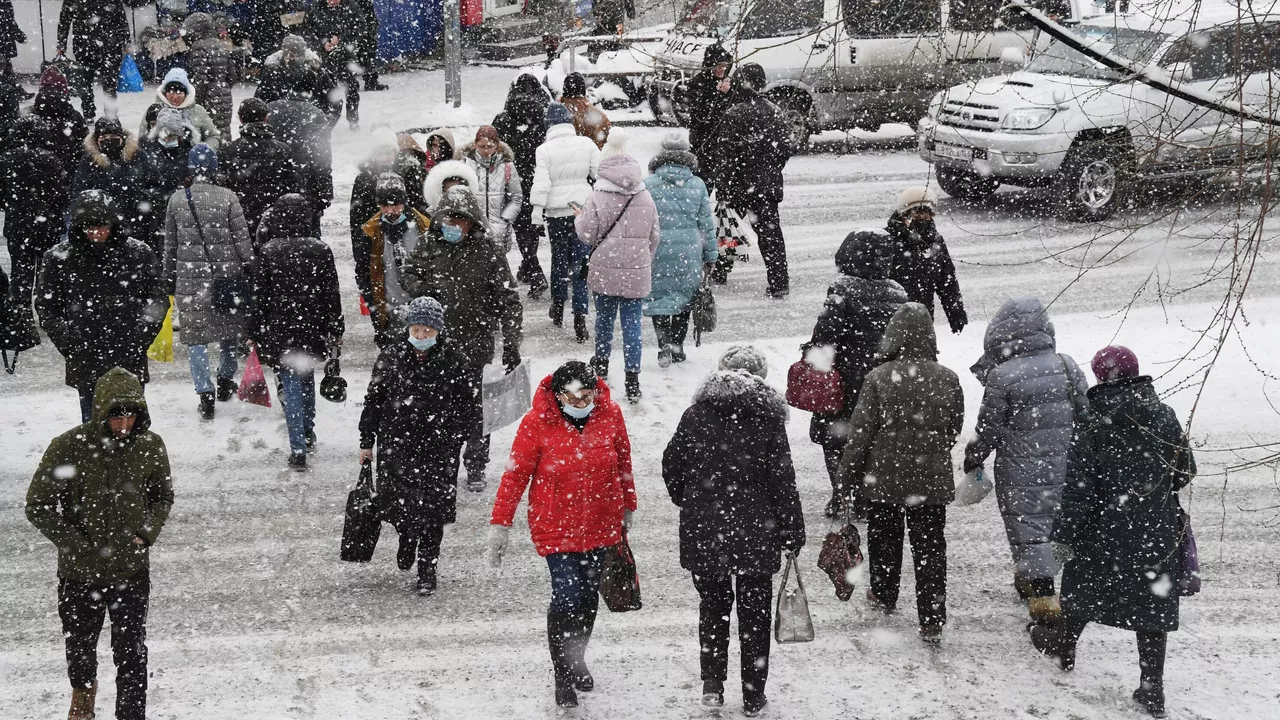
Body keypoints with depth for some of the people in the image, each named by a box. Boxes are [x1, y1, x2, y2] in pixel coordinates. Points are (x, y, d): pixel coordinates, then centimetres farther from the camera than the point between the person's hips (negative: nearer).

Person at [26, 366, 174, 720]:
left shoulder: (150, 446, -9)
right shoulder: (69, 447, -19)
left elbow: (162, 496, 9)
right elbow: (39, 507, -11)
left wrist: (147, 532, -7)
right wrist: (78, 546, -15)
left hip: (132, 570, 0)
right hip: (80, 572, 0)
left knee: (131, 653, 1)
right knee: (80, 644, 22)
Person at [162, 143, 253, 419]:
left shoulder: (176, 200, -1)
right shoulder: (227, 198, -7)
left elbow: (170, 243, 7)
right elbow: (242, 238, -4)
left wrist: (169, 277, 17)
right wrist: (248, 269, 7)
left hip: (190, 276, 0)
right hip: (226, 273, 0)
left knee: (195, 334, 4)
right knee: (229, 328, 20)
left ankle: (205, 393, -5)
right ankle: (226, 381, 34)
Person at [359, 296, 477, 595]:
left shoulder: (453, 360, -5)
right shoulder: (390, 357, -1)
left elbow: (471, 401, 4)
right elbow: (373, 400, 6)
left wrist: (454, 435, -4)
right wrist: (366, 441, 7)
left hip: (438, 449, -1)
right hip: (396, 444, 1)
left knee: (432, 508, 1)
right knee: (397, 502, 2)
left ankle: (427, 569, 17)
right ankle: (407, 537, 38)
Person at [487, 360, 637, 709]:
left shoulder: (610, 415, -6)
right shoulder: (537, 422, -15)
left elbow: (623, 463, 8)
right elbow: (515, 474, -9)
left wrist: (627, 508, 17)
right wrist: (500, 523, -9)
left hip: (600, 524, 4)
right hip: (556, 526, -3)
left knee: (589, 595, 15)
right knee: (567, 598, -11)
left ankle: (577, 659, 38)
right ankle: (563, 675, 5)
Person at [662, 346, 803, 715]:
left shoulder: (697, 413, -2)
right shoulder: (768, 417, -7)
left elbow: (671, 465, 3)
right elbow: (782, 480, -8)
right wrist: (793, 532, -1)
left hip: (703, 532, 1)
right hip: (756, 533, -1)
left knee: (712, 607, 18)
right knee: (754, 613, 10)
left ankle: (712, 684, 11)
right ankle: (753, 697, 16)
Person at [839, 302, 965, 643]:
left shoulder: (878, 379, -16)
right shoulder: (947, 379, -8)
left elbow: (861, 432, -11)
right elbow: (954, 430, 5)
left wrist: (848, 475, 1)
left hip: (885, 478, -1)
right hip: (932, 480, 1)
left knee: (884, 538, 21)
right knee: (930, 547, 7)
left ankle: (883, 595, 39)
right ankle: (932, 622, 4)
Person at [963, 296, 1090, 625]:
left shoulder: (1002, 377, -17)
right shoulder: (1066, 366, -3)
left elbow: (989, 427, -10)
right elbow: (1085, 413, 5)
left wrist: (973, 457, 8)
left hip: (1020, 470, -5)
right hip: (1063, 467, 5)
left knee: (1028, 528, 1)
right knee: (1053, 521, 21)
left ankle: (1044, 598, -6)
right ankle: (1030, 578, 41)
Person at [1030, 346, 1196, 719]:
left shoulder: (1093, 429, -14)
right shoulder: (1165, 418, -4)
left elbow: (1077, 491, -14)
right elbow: (1186, 470, 7)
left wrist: (1063, 537, -9)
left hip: (1106, 533, -2)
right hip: (1159, 531, 2)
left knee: (1085, 586, 21)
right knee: (1154, 601, 8)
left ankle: (1062, 646, 44)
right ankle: (1152, 689, 9)